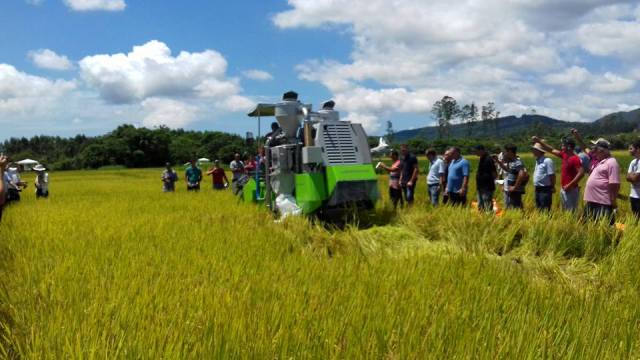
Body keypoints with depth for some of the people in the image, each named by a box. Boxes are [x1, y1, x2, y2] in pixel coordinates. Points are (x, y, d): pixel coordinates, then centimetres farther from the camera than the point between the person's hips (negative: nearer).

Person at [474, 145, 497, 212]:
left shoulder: (488, 159, -14)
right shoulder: (482, 159, 14)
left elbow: (495, 174, -15)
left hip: (487, 188, -10)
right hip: (481, 187, 10)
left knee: (488, 207, -8)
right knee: (480, 207, 15)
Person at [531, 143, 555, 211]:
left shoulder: (547, 161, -14)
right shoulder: (537, 161, 13)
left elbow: (552, 175, -15)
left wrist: (553, 187, -14)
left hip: (545, 190, -9)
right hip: (538, 189, 9)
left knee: (545, 210, -7)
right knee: (539, 209, 15)